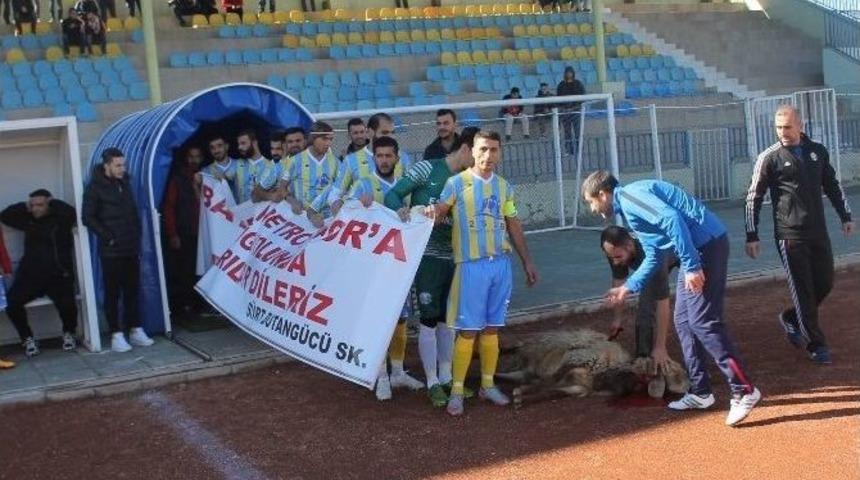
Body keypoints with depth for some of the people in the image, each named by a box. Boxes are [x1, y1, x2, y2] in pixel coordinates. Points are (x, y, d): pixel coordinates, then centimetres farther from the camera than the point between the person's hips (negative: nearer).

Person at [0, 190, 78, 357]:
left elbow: (72, 213, -17)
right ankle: (27, 338, 1)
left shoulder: (60, 218, 4)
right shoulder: (28, 219, 16)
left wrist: (53, 203, -3)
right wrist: (25, 206, 8)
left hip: (58, 275, -3)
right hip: (30, 274, 4)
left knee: (67, 303, -28)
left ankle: (68, 333, 6)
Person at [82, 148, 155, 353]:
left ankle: (135, 330, 16)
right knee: (113, 293, 0)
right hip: (111, 251, -5)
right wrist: (108, 236, -11)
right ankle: (116, 335, 4)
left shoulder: (124, 182, 12)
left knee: (132, 291, 9)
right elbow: (88, 217, -8)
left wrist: (137, 237, 12)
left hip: (131, 249, 6)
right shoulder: (95, 187, -5)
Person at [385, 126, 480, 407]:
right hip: (427, 255, -6)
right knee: (429, 320, -2)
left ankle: (445, 377, 24)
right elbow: (393, 194, -9)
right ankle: (432, 382, 7)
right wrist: (401, 209, -30)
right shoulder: (428, 169, -7)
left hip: (453, 257, 6)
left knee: (447, 319, 13)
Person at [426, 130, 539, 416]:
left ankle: (488, 385, 21)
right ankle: (457, 390, 4)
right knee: (468, 330, -4)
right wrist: (431, 214, -32)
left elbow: (514, 226, 17)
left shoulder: (504, 186, 12)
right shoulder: (457, 183, -2)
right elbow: (439, 213, -8)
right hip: (471, 264, -4)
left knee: (492, 328, 10)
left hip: (501, 264, 5)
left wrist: (527, 262, 16)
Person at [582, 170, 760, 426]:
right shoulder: (630, 208, 22)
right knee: (684, 321, 12)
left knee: (703, 322, -11)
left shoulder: (629, 196, -9)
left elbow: (671, 218, -24)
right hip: (696, 251, 10)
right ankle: (700, 392, 19)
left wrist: (690, 265, -26)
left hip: (707, 245, -10)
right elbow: (653, 257, 28)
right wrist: (628, 288, 31)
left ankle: (744, 391, -6)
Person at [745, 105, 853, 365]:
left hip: (819, 231, 5)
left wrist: (846, 216, 17)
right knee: (803, 289, -2)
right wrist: (751, 236, -5)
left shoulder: (817, 151, 7)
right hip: (790, 235, -5)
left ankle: (791, 318, 31)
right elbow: (753, 199, -3)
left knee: (825, 283, 7)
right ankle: (816, 345, 8)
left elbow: (832, 185, 19)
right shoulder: (769, 158, -5)